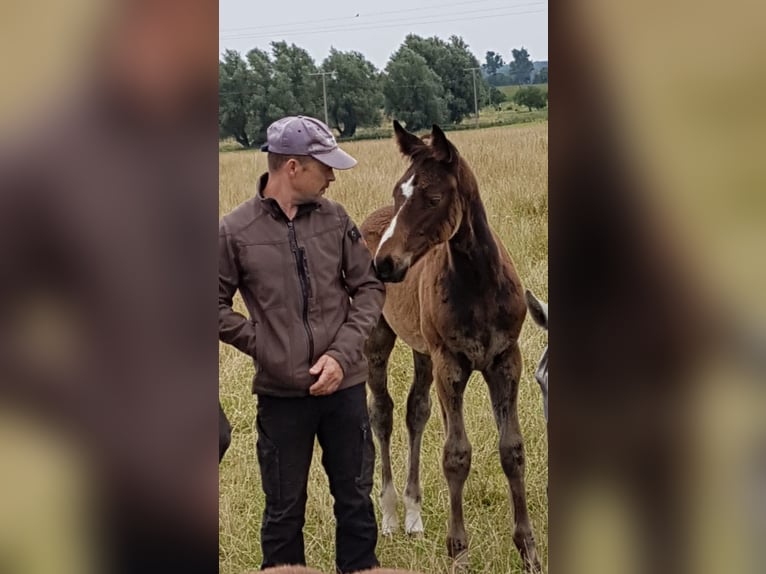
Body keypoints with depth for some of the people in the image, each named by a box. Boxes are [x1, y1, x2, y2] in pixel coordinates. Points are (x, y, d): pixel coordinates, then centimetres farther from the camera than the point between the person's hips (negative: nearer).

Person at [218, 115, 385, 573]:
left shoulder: (335, 218, -2)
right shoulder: (236, 231, -9)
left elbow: (369, 288, 1)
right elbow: (217, 306, -1)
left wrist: (342, 353, -10)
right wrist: (263, 346, -10)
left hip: (345, 386, 3)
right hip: (281, 394, -2)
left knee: (355, 498, 15)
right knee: (284, 510, 11)